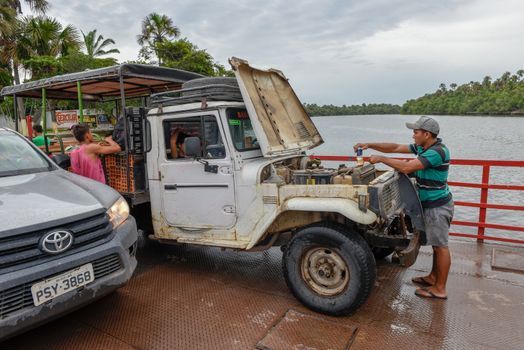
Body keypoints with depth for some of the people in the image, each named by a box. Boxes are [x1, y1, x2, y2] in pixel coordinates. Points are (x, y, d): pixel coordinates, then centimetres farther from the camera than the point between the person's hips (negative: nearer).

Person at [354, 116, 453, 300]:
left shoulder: (437, 151, -24)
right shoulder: (422, 147, 6)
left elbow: (407, 167, -32)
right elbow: (395, 148, 9)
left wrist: (381, 159, -22)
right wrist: (370, 145, 1)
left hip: (437, 205, -10)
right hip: (430, 203, 10)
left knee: (440, 246, 0)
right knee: (437, 244, 19)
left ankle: (439, 289, 11)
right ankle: (433, 277, 33)